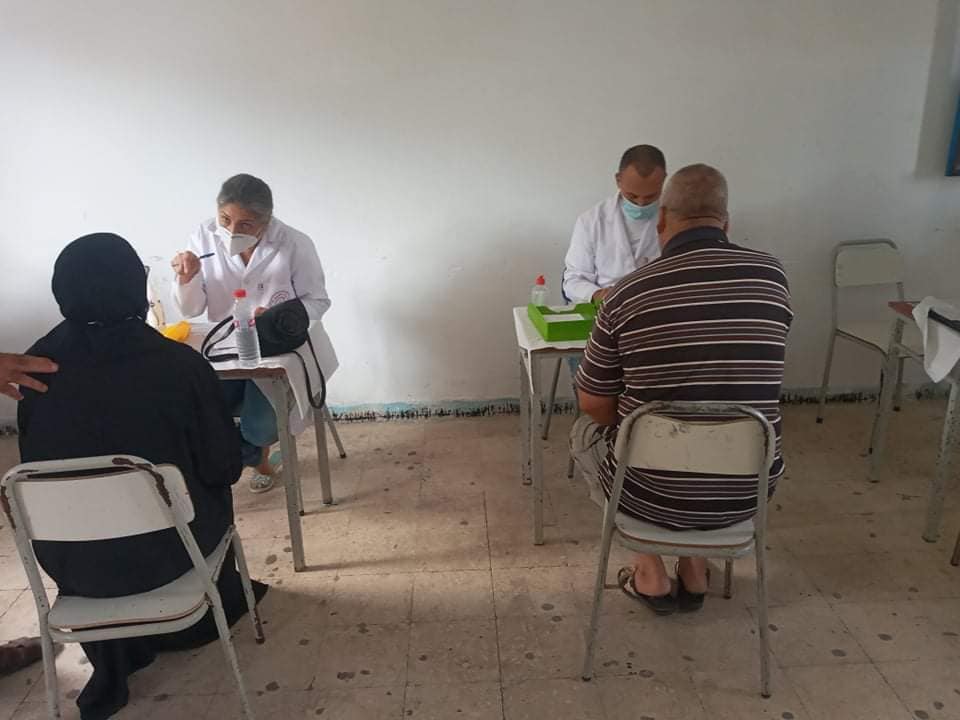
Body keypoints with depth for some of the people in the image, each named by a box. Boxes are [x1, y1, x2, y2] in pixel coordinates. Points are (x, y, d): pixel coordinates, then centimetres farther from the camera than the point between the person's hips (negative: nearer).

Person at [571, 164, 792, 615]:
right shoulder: (772, 276, -5)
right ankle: (695, 570, 31)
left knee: (585, 432, 28)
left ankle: (650, 575, 27)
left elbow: (594, 405, -5)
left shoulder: (628, 293, -15)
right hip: (746, 492, 4)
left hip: (653, 494, -3)